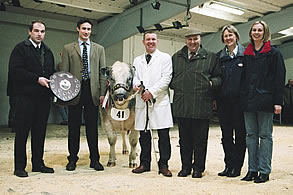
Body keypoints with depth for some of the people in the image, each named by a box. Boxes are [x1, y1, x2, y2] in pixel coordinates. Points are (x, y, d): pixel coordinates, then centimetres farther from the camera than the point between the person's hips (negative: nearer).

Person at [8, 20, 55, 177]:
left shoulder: (47, 52, 19)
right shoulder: (20, 48, 0)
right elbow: (15, 71, -11)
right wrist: (37, 79, -16)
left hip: (44, 97, 6)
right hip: (26, 96, -6)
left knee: (40, 132, 10)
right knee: (22, 132, 0)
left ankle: (38, 163, 19)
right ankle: (19, 167, 7)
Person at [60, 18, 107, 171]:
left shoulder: (99, 49, 13)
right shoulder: (68, 48, 9)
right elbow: (64, 72, 5)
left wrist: (102, 93, 0)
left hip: (92, 91, 1)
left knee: (92, 126, 5)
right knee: (74, 126, 5)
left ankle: (95, 159, 13)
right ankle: (72, 159, 16)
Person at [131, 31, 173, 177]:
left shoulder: (165, 58, 5)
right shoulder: (137, 60, 20)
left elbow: (166, 78, -5)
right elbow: (135, 76, 14)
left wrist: (151, 92, -13)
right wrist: (136, 84, -10)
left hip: (160, 101, -4)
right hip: (142, 101, 4)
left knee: (163, 135, -3)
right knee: (144, 135, 8)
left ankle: (163, 165, 7)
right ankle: (145, 163, 20)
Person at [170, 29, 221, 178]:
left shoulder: (210, 57, 7)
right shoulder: (176, 57, 15)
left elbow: (218, 77, 8)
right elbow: (171, 76, 21)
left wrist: (211, 83, -10)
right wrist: (174, 85, 4)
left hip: (201, 106, -3)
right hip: (181, 106, 3)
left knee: (200, 140, 4)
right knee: (184, 139, 11)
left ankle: (198, 168, 17)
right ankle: (185, 167, 23)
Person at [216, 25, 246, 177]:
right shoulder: (219, 56, 10)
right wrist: (215, 97, 3)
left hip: (240, 100, -3)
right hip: (223, 100, 4)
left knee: (240, 134, 4)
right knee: (226, 135, 8)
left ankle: (237, 166, 13)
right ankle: (229, 165, 17)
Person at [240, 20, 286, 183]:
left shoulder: (273, 53, 0)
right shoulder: (247, 54, 14)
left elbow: (279, 78, -4)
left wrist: (278, 101, -11)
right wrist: (242, 97, 7)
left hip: (265, 99, -5)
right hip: (248, 100, 5)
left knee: (265, 135, 2)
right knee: (251, 135, 7)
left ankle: (264, 171, 8)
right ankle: (252, 169, 15)